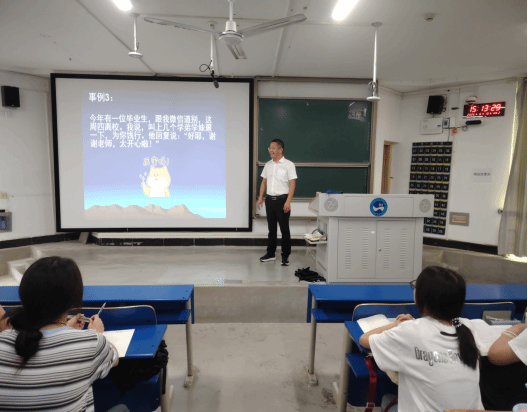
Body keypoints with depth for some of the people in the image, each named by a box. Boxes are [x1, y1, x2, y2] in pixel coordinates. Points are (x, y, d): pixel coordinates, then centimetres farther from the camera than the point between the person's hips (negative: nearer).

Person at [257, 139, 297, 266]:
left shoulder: (288, 165, -5)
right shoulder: (268, 165, 11)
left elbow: (292, 184, -10)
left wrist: (288, 202, -18)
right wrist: (260, 197, 6)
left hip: (282, 199, -5)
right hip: (269, 199, 5)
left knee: (284, 229, 1)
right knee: (271, 228, 13)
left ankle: (286, 256, 11)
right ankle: (270, 254, 23)